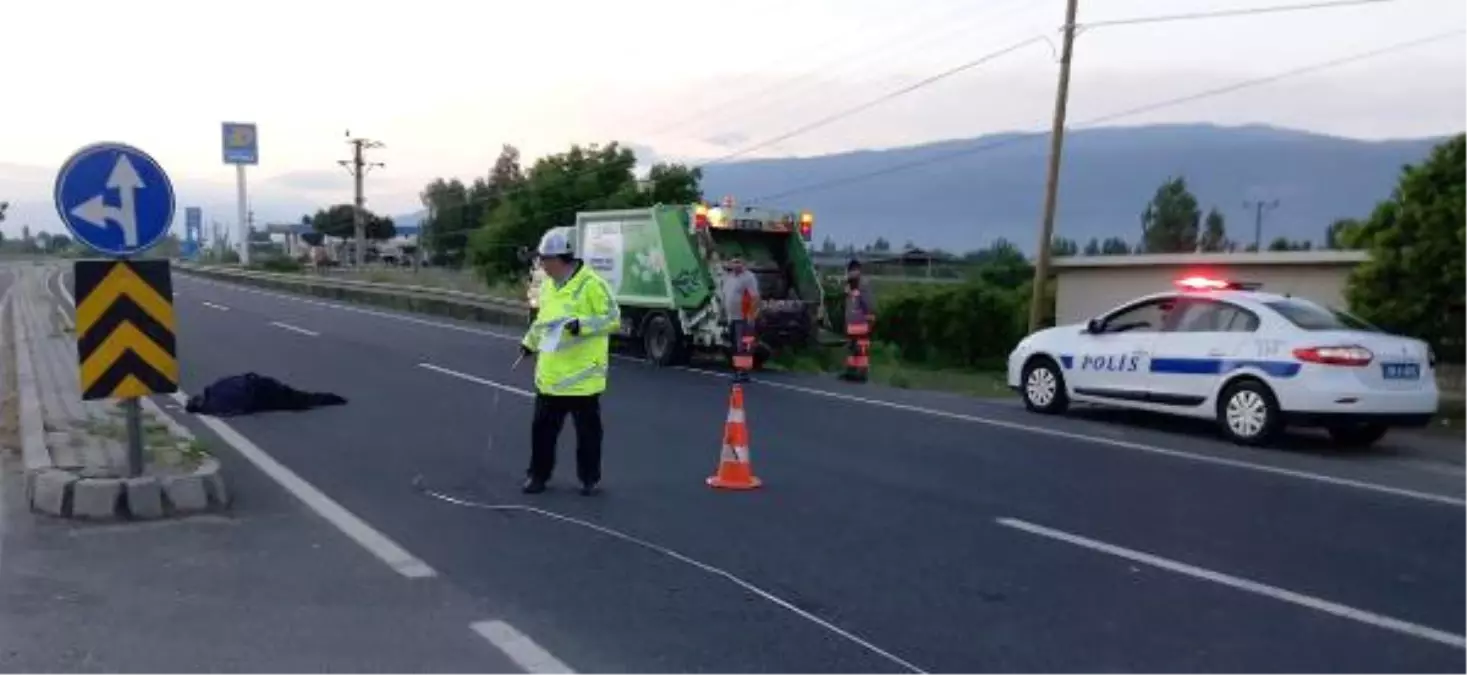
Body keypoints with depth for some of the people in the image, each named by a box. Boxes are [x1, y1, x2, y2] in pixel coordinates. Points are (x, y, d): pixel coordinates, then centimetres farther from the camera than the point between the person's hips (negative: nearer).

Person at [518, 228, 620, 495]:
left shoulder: (591, 284, -15)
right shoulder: (548, 285, 9)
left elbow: (613, 319, -16)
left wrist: (582, 324, -27)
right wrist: (530, 342, 21)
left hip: (582, 375, -6)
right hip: (550, 375, 7)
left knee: (587, 430, 8)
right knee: (542, 427, 12)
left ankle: (589, 478, 23)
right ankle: (538, 474, 26)